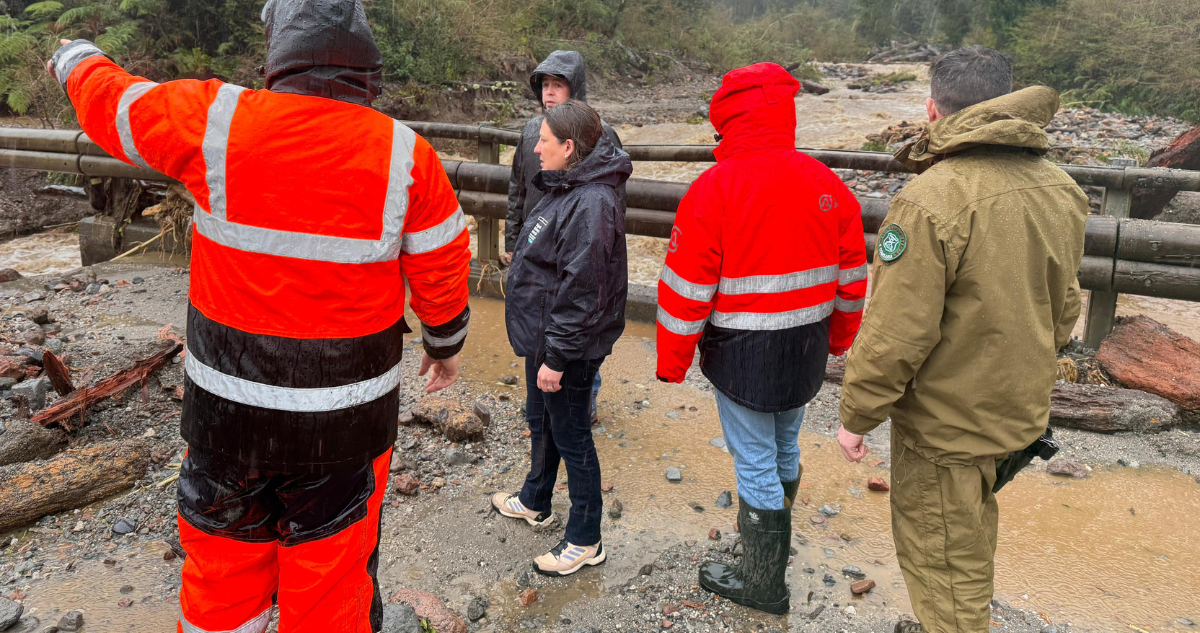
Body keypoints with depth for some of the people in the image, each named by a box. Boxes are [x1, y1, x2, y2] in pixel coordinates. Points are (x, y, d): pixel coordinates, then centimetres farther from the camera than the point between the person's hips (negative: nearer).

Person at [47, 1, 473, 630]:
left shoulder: (216, 121, -12)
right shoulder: (406, 156, -12)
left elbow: (109, 101, 7)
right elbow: (442, 274, -4)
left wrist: (77, 57, 30)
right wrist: (445, 347, 15)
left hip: (229, 409, 1)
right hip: (346, 416, 0)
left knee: (223, 564, 23)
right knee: (330, 583, 16)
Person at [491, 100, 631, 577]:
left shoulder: (592, 203, -26)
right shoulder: (566, 189, 8)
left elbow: (582, 291, -27)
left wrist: (557, 356, -23)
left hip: (567, 348, -10)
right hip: (544, 337, 10)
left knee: (571, 438, 4)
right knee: (541, 421, 26)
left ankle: (585, 541, 21)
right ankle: (534, 502, 48)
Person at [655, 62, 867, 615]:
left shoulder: (716, 187, -17)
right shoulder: (827, 184, 0)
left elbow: (686, 288, -15)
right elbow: (852, 275, 8)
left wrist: (672, 363, -5)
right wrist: (839, 337, 22)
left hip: (743, 355, -6)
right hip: (806, 351, 6)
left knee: (754, 461, 7)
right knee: (784, 446, 24)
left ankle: (764, 583, 23)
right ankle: (769, 533, 48)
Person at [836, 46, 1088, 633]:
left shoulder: (932, 200, -26)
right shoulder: (1060, 189, 0)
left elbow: (896, 333, -25)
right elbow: (1062, 307, 10)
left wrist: (856, 416, -12)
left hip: (945, 422, -8)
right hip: (1019, 410, 8)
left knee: (941, 556, 11)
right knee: (972, 534, 28)